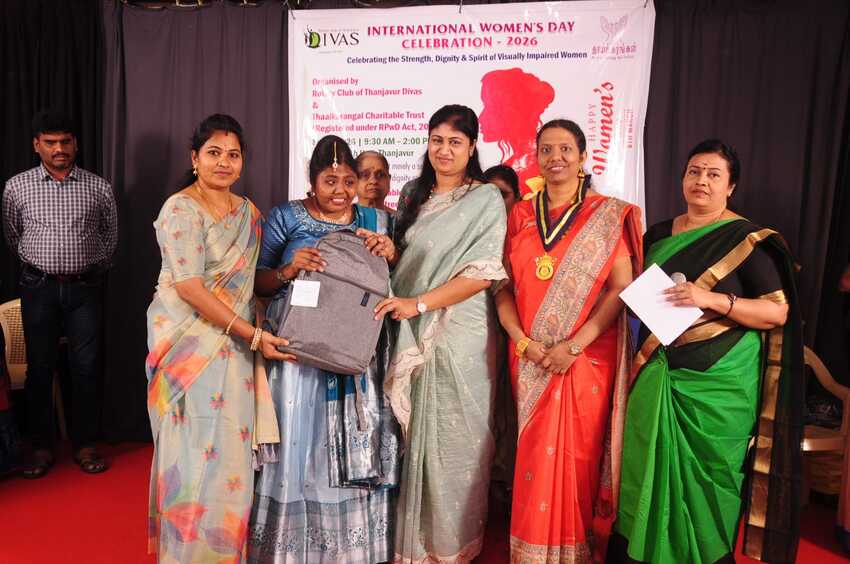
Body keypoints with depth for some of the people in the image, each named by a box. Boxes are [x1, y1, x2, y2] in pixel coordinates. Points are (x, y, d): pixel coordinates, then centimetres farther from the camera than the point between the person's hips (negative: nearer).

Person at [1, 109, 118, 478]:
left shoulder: (98, 187, 2)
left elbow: (110, 234, 14)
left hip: (85, 287, 0)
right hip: (38, 288, 0)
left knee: (85, 368, 3)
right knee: (40, 368, 6)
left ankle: (85, 444, 16)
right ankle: (41, 447, 18)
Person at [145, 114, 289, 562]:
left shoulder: (248, 212, 11)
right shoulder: (180, 210, -10)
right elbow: (189, 288, -17)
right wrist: (253, 334, -18)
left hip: (235, 345, 6)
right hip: (189, 344, -6)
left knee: (232, 450, 10)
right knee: (196, 453, 0)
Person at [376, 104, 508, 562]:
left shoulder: (486, 198, -4)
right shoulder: (413, 194, 13)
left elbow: (482, 272, -12)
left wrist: (418, 303, -18)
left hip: (460, 333, -4)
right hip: (413, 334, 5)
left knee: (453, 437, 3)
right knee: (414, 434, 9)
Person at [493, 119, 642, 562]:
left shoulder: (609, 215, -1)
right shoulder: (520, 215, 9)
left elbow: (621, 288, -7)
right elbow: (504, 286, 6)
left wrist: (573, 345, -16)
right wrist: (523, 341, -9)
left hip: (589, 357, -2)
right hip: (531, 360, 3)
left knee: (581, 455, 4)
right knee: (535, 456, 10)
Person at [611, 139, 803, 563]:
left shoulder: (748, 240, -3)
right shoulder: (658, 235, 11)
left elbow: (778, 311, -8)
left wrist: (711, 299, -21)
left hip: (718, 384, -4)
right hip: (658, 379, 4)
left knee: (705, 484, 5)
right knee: (648, 476, 8)